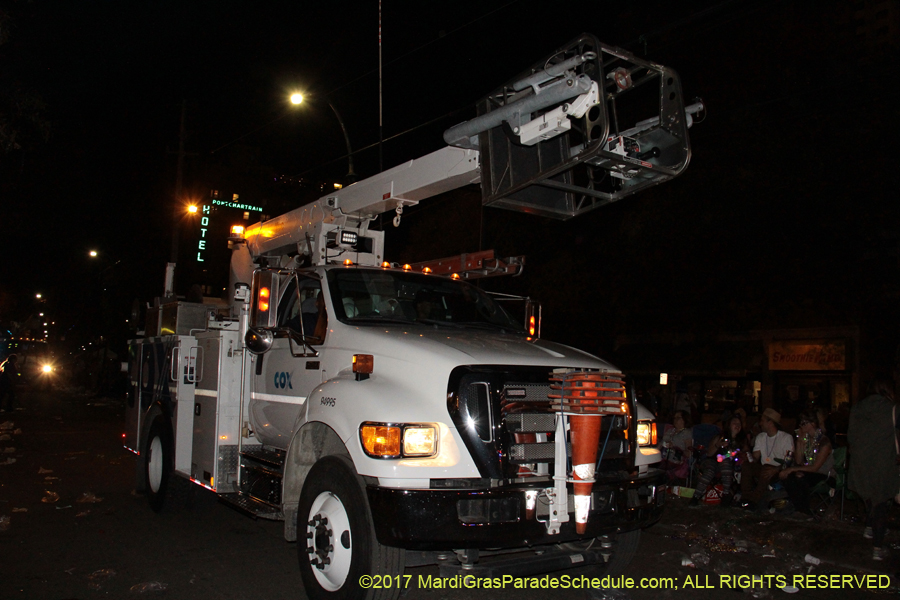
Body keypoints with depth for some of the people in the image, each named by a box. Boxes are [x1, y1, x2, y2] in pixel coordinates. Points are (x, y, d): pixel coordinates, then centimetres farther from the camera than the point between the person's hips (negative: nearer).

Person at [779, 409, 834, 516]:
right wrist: (799, 442, -6)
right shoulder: (806, 437, 5)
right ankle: (798, 510, -12)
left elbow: (815, 468, -19)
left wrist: (791, 469, -23)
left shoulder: (824, 442, -16)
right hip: (807, 472, 6)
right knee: (788, 477, -24)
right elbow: (798, 461, 3)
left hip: (823, 476, -6)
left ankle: (805, 513, -16)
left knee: (800, 479, -34)